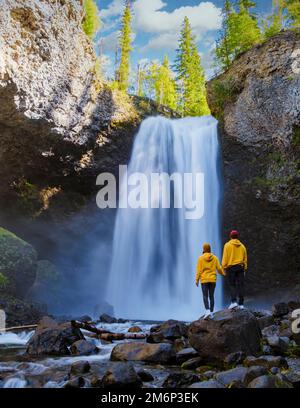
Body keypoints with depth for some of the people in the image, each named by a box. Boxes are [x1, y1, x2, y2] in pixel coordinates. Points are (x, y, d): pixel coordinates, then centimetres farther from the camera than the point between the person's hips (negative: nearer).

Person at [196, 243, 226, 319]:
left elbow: (199, 270, -6)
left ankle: (207, 311, -20)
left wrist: (197, 280, -1)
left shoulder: (201, 258, -5)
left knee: (205, 296, -2)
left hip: (204, 280, -3)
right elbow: (219, 268, 4)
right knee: (211, 296, 9)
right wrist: (223, 273, 24)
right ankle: (211, 313, 10)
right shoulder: (214, 258, 2)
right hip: (213, 279, 3)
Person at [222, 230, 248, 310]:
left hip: (231, 267, -3)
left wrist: (224, 267, -2)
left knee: (232, 285, 1)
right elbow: (245, 259, 12)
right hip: (240, 267, 3)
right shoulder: (242, 246, 11)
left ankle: (234, 301, -13)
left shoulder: (227, 245, -1)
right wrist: (244, 269, 17)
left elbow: (225, 257, -6)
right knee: (241, 285, 4)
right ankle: (241, 304, 3)